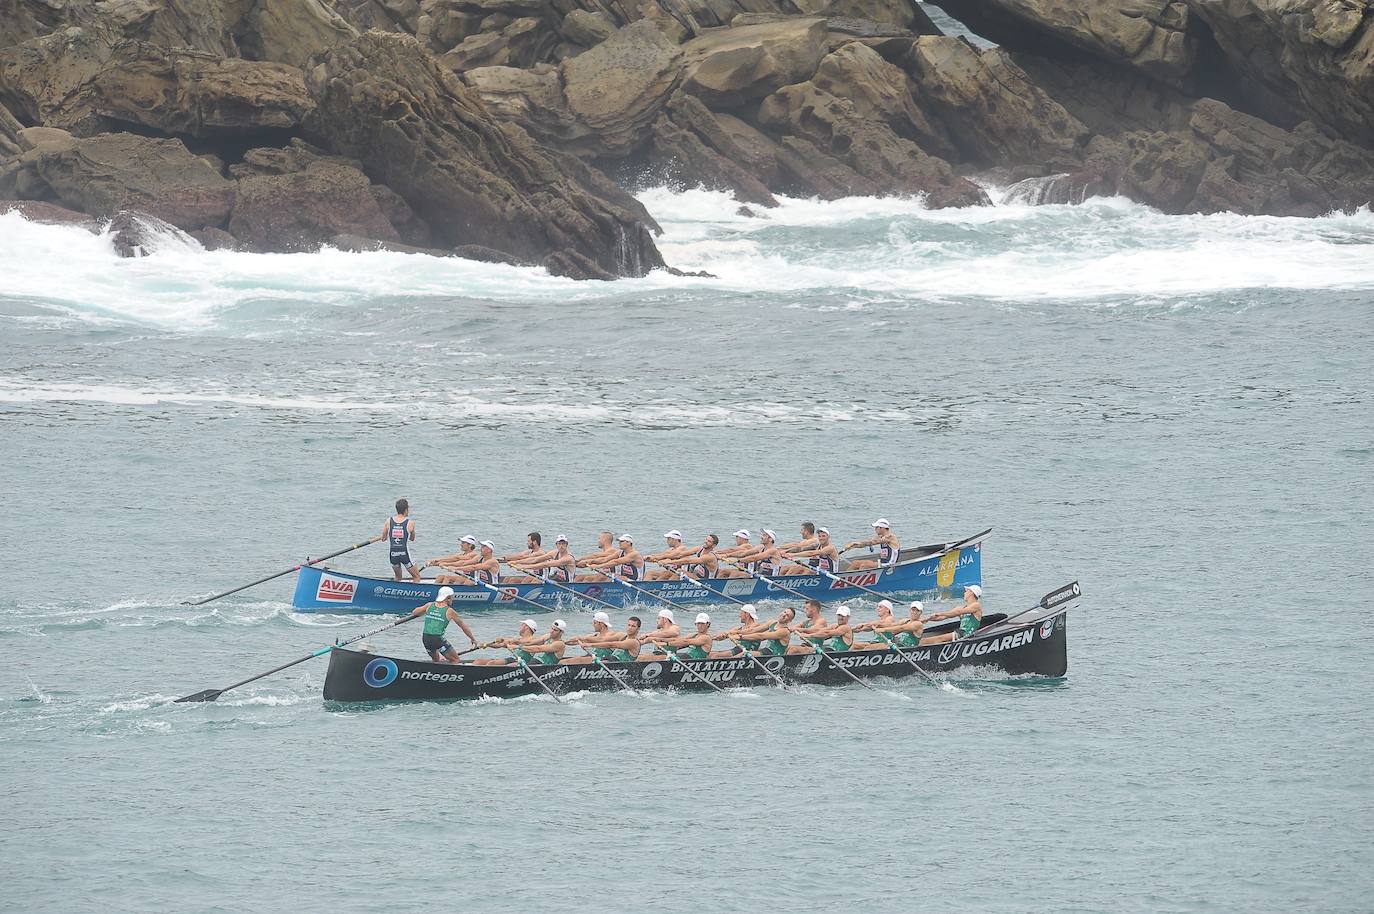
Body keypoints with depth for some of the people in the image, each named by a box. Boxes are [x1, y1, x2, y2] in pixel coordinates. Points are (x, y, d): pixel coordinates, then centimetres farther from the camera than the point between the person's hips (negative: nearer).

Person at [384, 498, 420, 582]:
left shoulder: (389, 521, -1)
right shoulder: (410, 523, -6)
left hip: (393, 554, 3)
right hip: (405, 554, -3)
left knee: (397, 578, 24)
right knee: (416, 577, 12)